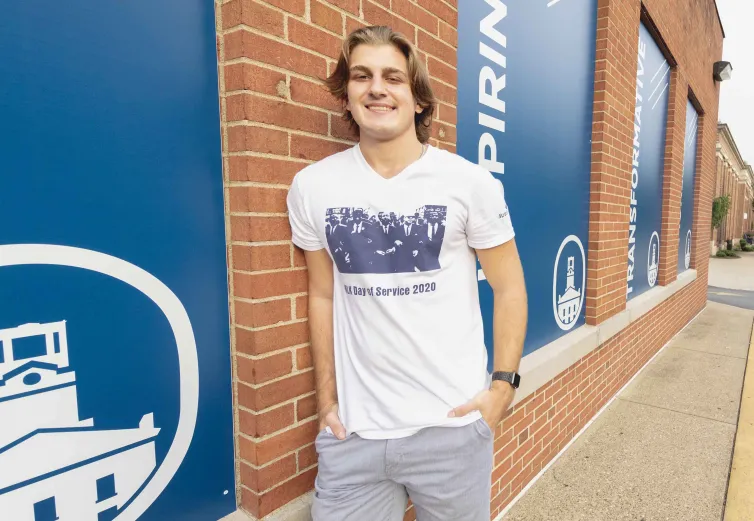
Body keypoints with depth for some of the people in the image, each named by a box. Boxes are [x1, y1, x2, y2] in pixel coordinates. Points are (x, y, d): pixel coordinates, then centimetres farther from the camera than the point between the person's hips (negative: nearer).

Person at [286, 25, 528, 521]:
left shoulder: (471, 182, -6)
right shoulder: (313, 186, -1)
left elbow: (509, 288, 2)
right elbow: (323, 297, 6)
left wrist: (503, 384, -6)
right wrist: (327, 399, 6)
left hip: (452, 426, 0)